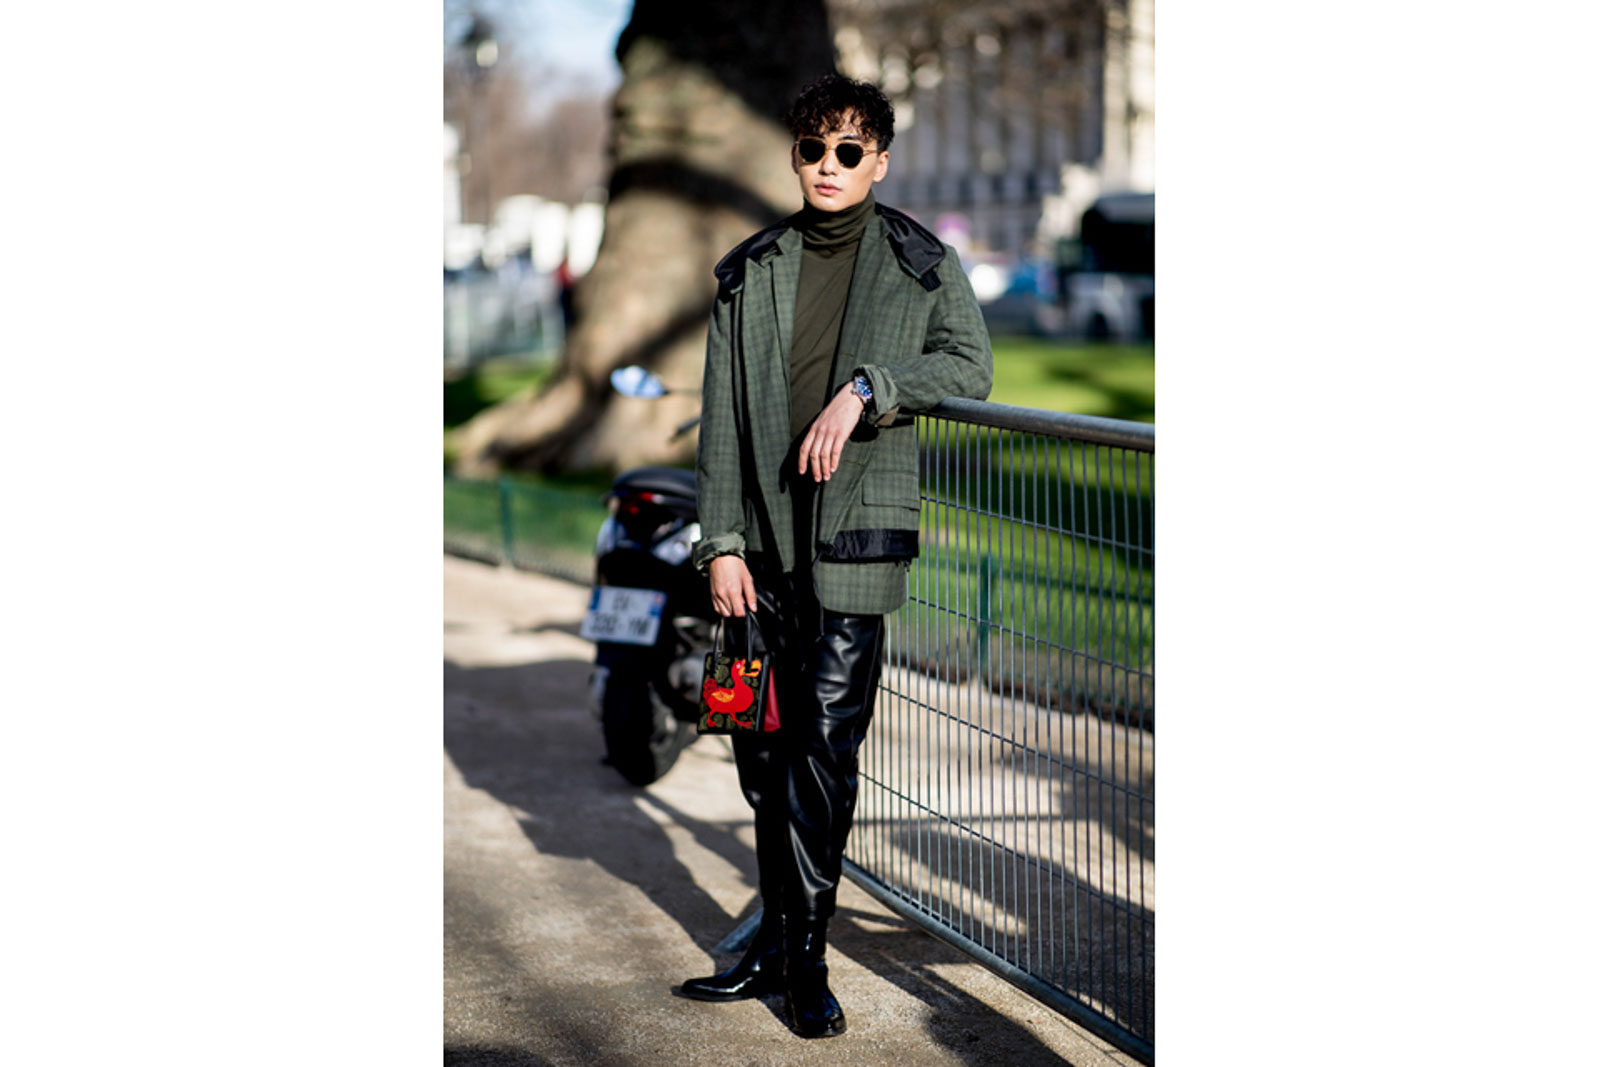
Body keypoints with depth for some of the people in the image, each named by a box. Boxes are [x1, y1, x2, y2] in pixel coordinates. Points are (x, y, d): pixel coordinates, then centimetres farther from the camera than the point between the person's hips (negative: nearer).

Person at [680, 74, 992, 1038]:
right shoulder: (750, 273, 9)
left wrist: (864, 390, -16)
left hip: (857, 533, -3)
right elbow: (722, 414, 7)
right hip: (765, 535, 3)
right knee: (764, 744, 7)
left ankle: (803, 954, 2)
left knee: (826, 743, -7)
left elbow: (970, 366, -4)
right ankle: (780, 940, 18)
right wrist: (721, 541, 0)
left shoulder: (924, 265, 3)